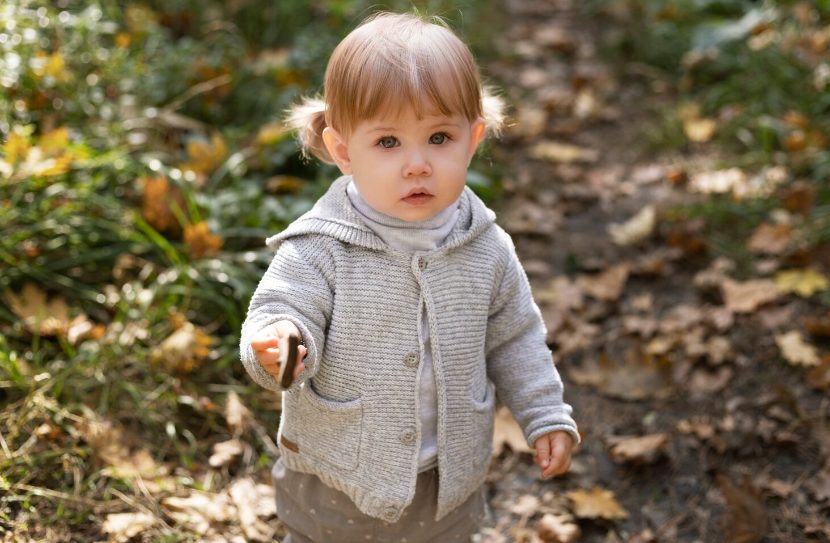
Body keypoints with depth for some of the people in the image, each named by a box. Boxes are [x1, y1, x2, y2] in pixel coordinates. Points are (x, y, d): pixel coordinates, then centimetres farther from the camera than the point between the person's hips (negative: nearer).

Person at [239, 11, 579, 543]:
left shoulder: (486, 250, -9)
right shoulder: (320, 249, -20)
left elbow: (513, 338, 4)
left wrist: (547, 415, 5)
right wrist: (277, 344, -44)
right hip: (336, 481, -2)